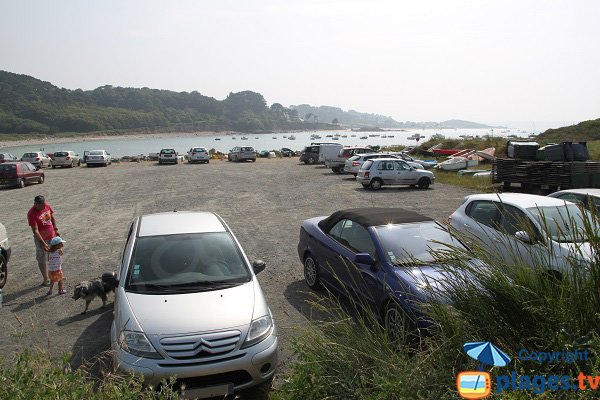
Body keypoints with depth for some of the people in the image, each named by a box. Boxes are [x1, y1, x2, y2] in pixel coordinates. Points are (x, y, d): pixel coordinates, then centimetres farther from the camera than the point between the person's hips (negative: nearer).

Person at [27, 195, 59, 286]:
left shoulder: (47, 206, -7)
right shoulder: (32, 214, -25)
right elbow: (35, 231, -26)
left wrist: (55, 230, 5)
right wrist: (43, 243, -30)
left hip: (52, 236, 7)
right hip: (41, 239, -6)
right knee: (42, 260, 5)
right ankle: (45, 280, 15)